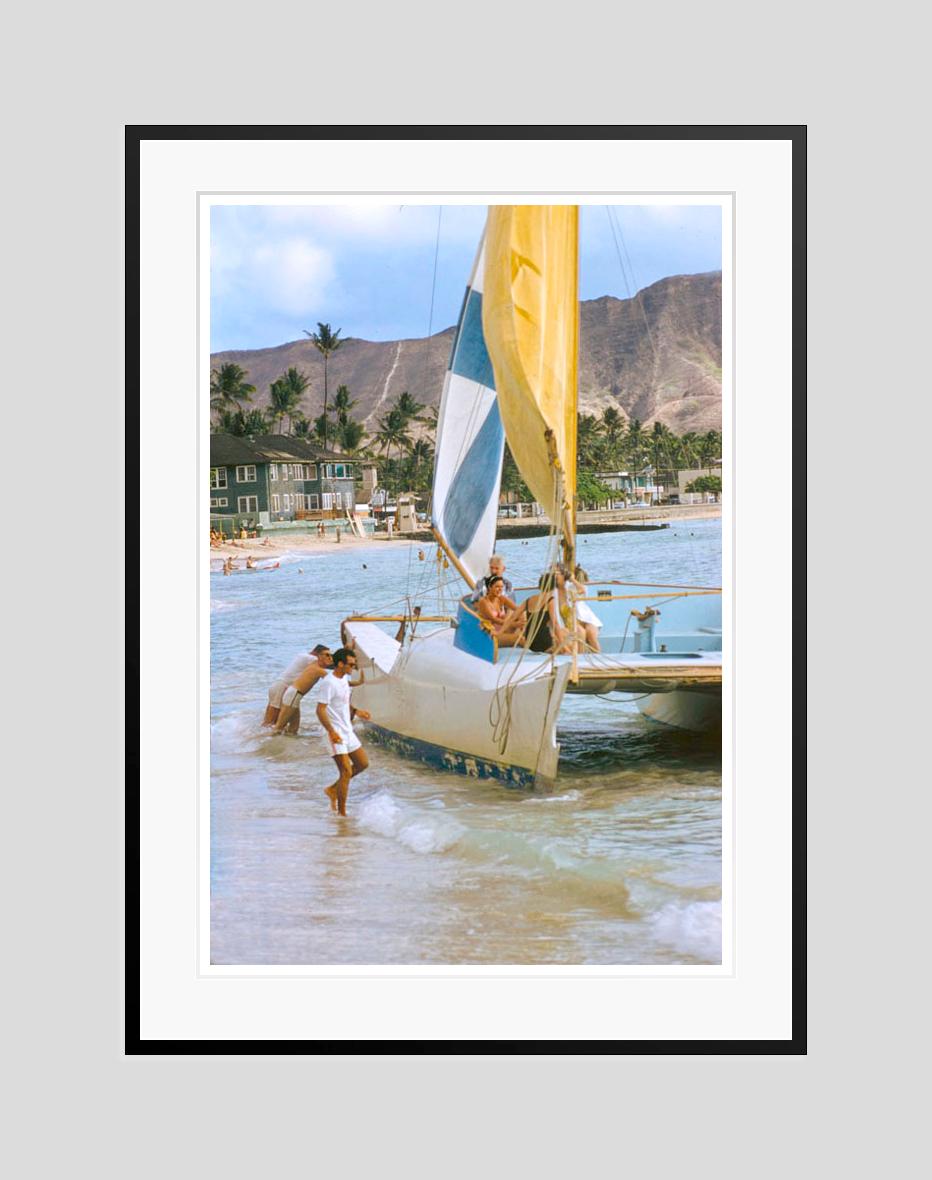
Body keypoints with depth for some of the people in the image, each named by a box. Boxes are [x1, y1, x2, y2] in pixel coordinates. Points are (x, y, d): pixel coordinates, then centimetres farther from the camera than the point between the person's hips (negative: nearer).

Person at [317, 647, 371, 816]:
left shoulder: (344, 679, 9)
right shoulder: (329, 683, -20)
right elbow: (320, 710, -23)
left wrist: (356, 712, 13)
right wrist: (332, 732, -30)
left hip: (348, 731, 9)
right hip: (337, 733, -9)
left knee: (362, 763, 15)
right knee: (346, 772, -11)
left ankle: (333, 789, 25)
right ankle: (341, 814, -4)